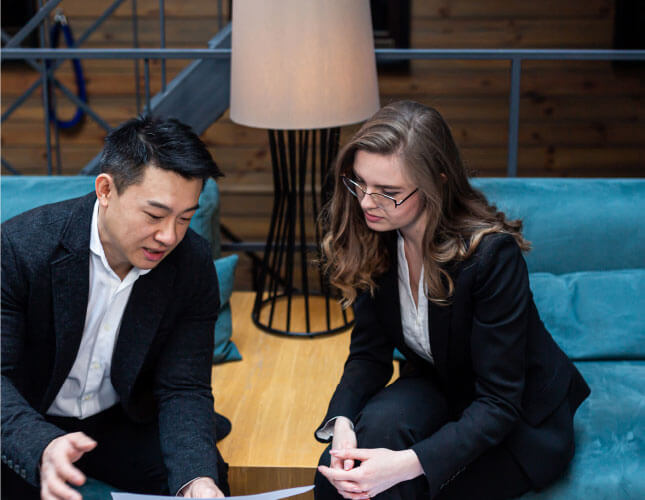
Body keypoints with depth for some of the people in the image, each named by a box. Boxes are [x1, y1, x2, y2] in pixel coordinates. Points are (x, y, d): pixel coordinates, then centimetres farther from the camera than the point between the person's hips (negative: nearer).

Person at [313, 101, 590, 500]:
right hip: (439, 390, 5)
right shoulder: (373, 241, -13)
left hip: (522, 421, -4)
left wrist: (408, 464, -41)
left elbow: (500, 404, -28)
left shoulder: (491, 253, -30)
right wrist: (342, 420, -28)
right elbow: (370, 352, -6)